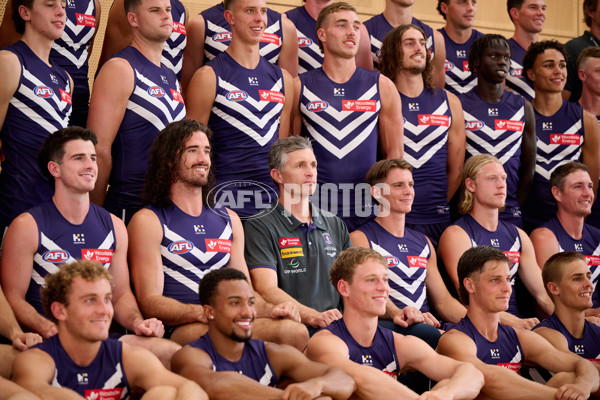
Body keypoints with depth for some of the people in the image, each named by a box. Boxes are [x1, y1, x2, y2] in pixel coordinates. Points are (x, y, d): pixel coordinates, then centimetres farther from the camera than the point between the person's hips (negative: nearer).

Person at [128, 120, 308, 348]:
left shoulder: (229, 220, 24)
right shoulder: (148, 221, 4)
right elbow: (150, 303, -5)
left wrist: (268, 310, -2)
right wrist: (202, 313, -23)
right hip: (178, 330, -5)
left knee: (297, 332, -28)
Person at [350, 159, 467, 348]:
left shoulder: (423, 242, 26)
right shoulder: (360, 238, 4)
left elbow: (443, 301, 23)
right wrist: (396, 313, -34)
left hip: (426, 324, 6)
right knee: (428, 333, -39)